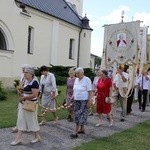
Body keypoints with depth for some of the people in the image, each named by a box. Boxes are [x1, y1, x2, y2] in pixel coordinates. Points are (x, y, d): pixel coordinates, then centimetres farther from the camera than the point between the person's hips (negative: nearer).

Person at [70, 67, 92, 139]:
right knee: (77, 115, 11)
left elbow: (90, 91, -12)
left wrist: (89, 101, -16)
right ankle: (82, 129, 25)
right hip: (76, 100, 7)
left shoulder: (87, 80, -11)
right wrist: (72, 97, 10)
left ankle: (76, 132, -4)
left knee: (80, 115, -6)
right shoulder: (76, 80, 10)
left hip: (83, 101, -7)